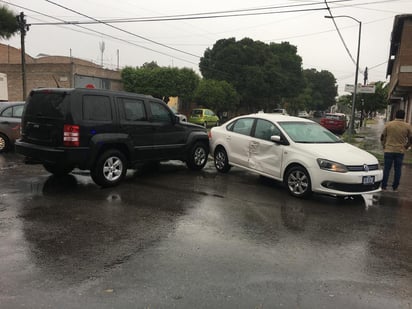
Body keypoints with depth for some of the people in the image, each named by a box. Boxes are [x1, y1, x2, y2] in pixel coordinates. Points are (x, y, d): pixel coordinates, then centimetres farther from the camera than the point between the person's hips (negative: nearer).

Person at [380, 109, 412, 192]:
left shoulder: (388, 124, -3)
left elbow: (383, 137, 2)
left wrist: (384, 146, 13)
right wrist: (405, 147, 18)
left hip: (389, 150, -1)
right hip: (400, 151, 1)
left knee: (386, 169, 5)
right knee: (397, 170, 9)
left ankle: (383, 187, 7)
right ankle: (395, 188, 15)